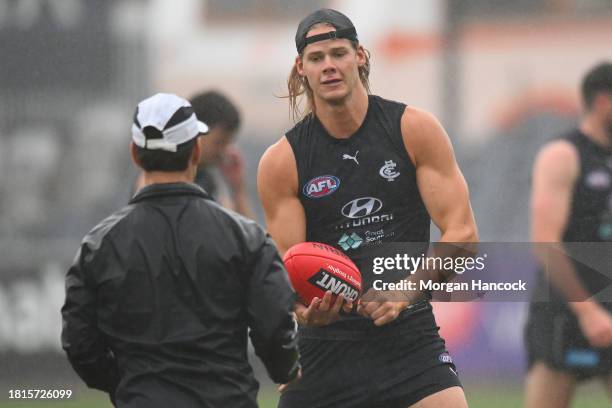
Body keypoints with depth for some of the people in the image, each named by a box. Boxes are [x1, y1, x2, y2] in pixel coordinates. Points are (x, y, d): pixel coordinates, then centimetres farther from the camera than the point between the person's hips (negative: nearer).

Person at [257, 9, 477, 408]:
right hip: (327, 342, 1)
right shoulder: (281, 162, -2)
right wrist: (305, 309, -27)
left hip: (409, 336, -1)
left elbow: (462, 232, -6)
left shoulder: (414, 129, -2)